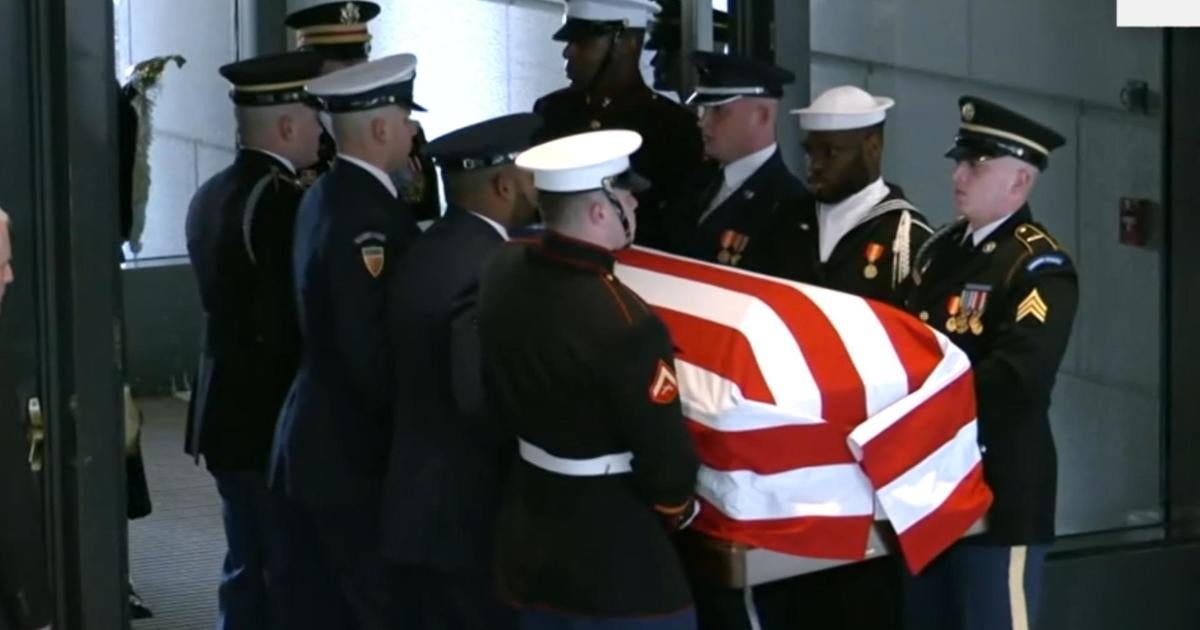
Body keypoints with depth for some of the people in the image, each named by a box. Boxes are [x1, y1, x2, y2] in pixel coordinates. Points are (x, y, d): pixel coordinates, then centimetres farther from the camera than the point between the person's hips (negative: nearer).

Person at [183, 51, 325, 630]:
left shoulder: (212, 194, 9)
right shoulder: (281, 201, -19)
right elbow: (287, 326, -20)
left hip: (229, 412, 9)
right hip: (275, 420, -9)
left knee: (249, 570, 15)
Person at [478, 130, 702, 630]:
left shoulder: (503, 272, -4)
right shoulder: (623, 323, -28)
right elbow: (665, 458, -21)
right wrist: (679, 510, 1)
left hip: (529, 539, 8)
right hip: (614, 559, -8)